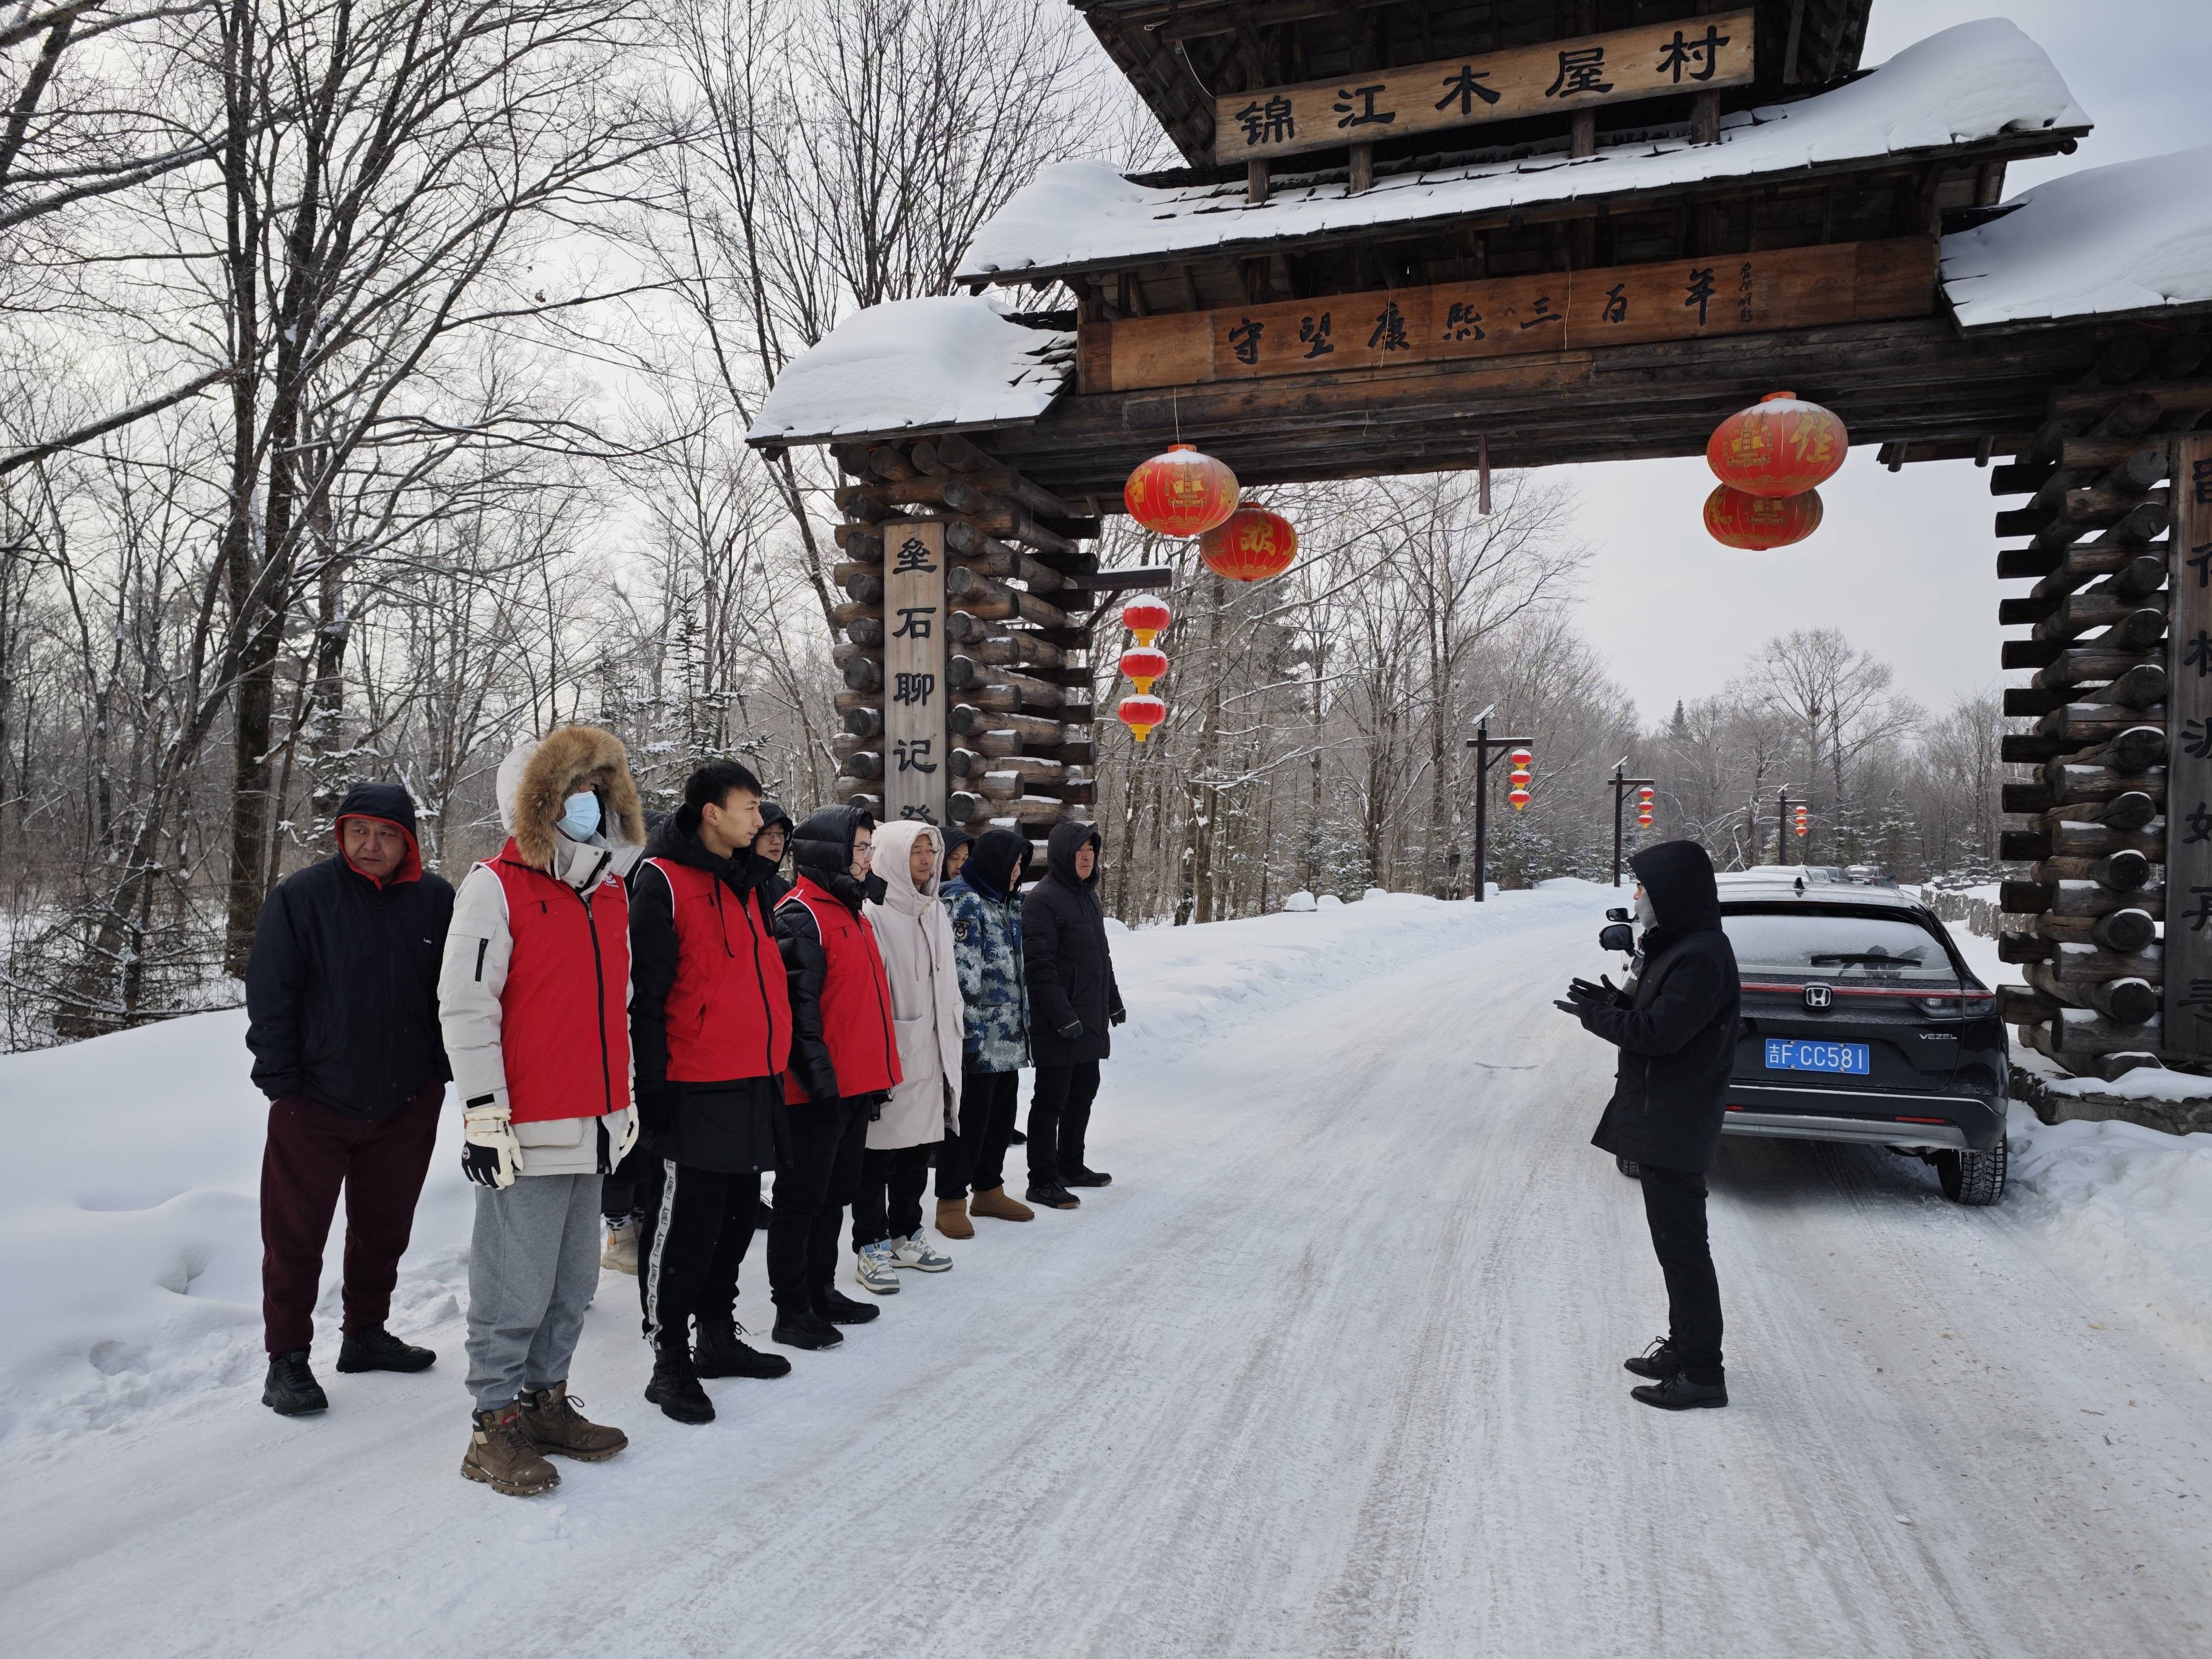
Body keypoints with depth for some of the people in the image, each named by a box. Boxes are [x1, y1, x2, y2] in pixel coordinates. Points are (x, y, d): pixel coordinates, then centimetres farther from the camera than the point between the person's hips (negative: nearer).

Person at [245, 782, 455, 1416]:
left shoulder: (435, 900, 0)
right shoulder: (301, 898, -8)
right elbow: (269, 998, -6)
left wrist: (444, 1067, 7)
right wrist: (281, 1080, -8)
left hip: (407, 1102, 3)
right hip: (316, 1103, -3)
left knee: (384, 1226, 16)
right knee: (295, 1235, 3)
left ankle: (366, 1333, 33)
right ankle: (287, 1359, 16)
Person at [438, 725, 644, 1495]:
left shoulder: (611, 892, 14)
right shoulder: (496, 886, -8)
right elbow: (464, 1005, -12)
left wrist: (624, 1096, 22)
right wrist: (484, 1113, -14)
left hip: (595, 1127, 7)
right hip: (527, 1134, -7)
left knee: (573, 1281, 15)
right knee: (516, 1288, -1)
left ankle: (546, 1400, 29)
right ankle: (494, 1426, 13)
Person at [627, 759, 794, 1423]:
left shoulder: (750, 882, 16)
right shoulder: (663, 881, -10)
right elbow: (645, 993, -14)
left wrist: (775, 1070, 21)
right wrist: (654, 1087, -16)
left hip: (753, 1086, 8)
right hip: (695, 1093, -8)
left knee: (735, 1219, 16)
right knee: (683, 1226, -1)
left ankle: (718, 1337, 30)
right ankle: (669, 1360, 11)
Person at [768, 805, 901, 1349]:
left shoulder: (851, 911, 17)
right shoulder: (800, 916, -14)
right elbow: (796, 1004, -20)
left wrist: (878, 1075, 21)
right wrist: (818, 1074, -21)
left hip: (856, 1085, 9)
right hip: (818, 1090, -9)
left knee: (834, 1194, 17)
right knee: (802, 1199, 1)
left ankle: (820, 1291, 29)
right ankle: (791, 1311, 10)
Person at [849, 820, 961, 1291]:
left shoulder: (935, 913, 14)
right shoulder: (872, 913, -12)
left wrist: (951, 1042, 20)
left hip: (929, 1053, 8)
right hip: (887, 1055, -8)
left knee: (918, 1148, 15)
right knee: (879, 1152, -1)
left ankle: (905, 1235, 28)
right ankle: (870, 1247, 10)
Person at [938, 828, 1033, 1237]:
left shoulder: (1006, 905, 17)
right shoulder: (962, 903, -13)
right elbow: (962, 974, -19)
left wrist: (1024, 1022, 22)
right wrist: (969, 1031, -22)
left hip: (1008, 1039, 9)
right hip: (978, 1041, -9)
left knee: (1001, 1116, 16)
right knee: (968, 1119, -3)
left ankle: (989, 1190, 29)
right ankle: (951, 1202, 8)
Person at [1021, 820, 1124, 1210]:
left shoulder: (1088, 895, 15)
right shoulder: (1043, 900, -15)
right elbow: (1039, 965, -21)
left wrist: (1113, 1000, 24)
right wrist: (1063, 1016, -23)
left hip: (1090, 1020, 9)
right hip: (1058, 1025, -9)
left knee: (1083, 1094, 17)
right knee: (1052, 1100, -2)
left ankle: (1071, 1166, 31)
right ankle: (1042, 1181, 7)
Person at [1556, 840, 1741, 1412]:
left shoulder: (1701, 956, -20)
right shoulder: (1674, 946, 12)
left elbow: (1660, 1032, -23)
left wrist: (1597, 1015, -11)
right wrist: (1617, 1002, 0)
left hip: (1675, 1125, -11)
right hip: (1660, 1118, 11)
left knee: (1681, 1246, -3)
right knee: (1674, 1240, 19)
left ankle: (1702, 1374, 6)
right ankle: (1683, 1346, 31)